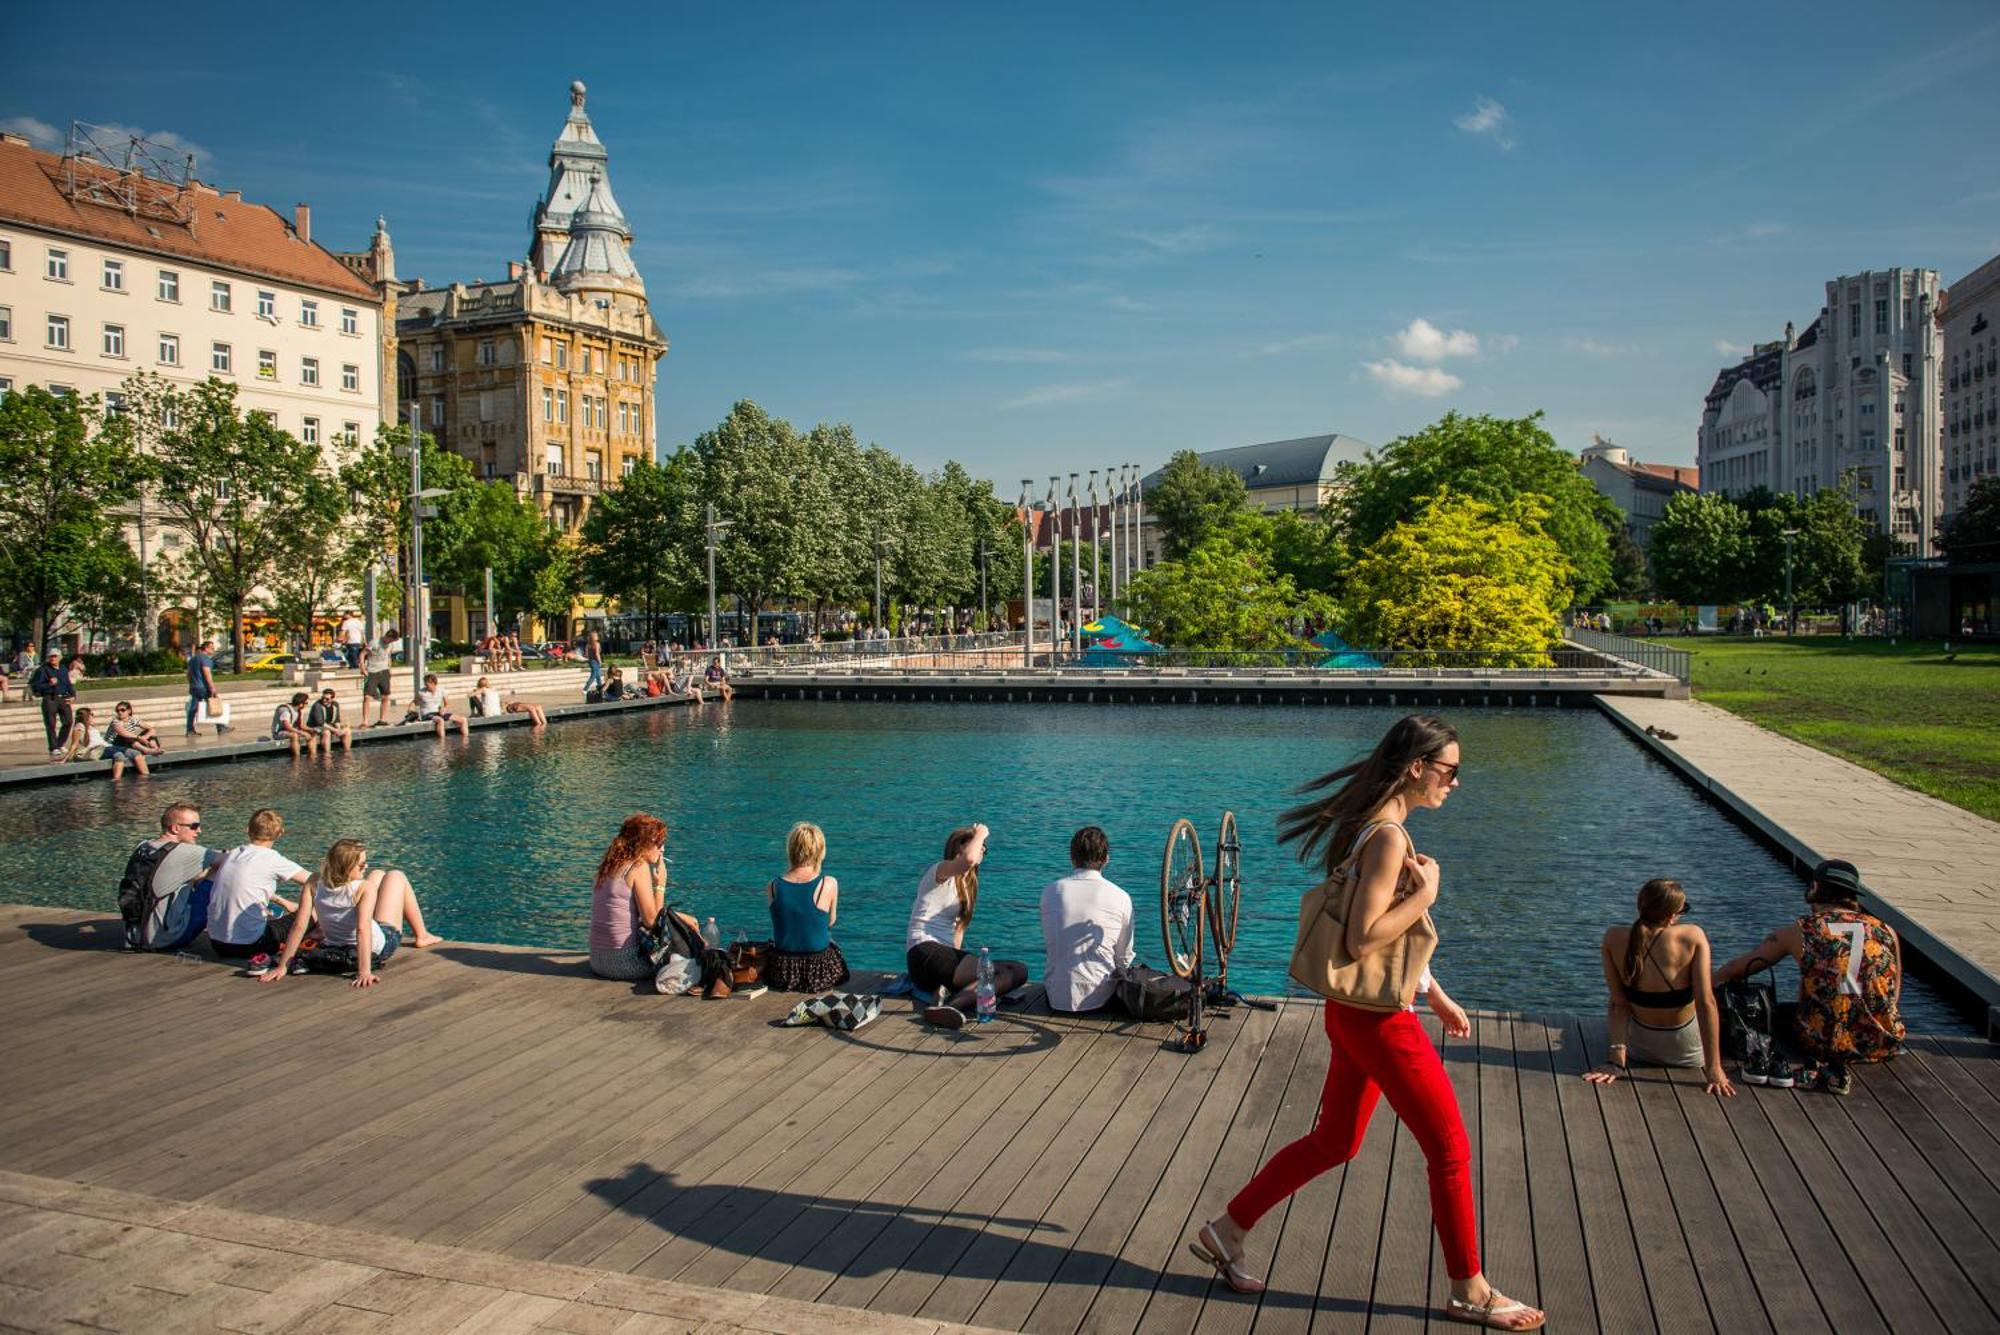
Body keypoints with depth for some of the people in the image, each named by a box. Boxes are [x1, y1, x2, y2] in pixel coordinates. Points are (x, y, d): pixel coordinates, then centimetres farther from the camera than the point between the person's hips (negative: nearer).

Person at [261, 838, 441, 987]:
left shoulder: (314, 884, -18)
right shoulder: (365, 888, -29)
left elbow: (299, 926, -20)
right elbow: (363, 929, -39)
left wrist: (282, 966, -17)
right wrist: (364, 971, -42)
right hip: (377, 951, -5)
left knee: (379, 875, 21)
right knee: (396, 876, 13)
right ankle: (421, 937, 27)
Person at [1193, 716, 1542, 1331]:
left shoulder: (1377, 827, 10)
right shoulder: (1388, 837, -22)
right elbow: (1363, 940, -26)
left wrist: (1437, 996, 21)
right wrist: (1425, 894, -18)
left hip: (1358, 1010, 10)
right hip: (1376, 1019, -10)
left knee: (1334, 1142, 19)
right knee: (1451, 1150, 6)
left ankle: (1225, 1231, 27)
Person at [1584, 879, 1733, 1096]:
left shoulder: (1613, 940, -17)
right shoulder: (1693, 937, -22)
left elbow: (1619, 1005, -14)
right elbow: (1706, 1003, -23)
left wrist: (1617, 1061, -13)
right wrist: (1714, 1069, -19)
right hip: (1688, 1054, -1)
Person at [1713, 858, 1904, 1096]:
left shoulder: (1799, 932, 0)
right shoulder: (1886, 932, 5)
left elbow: (1734, 970, 9)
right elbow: (1892, 1000, 15)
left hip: (1823, 1042, -2)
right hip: (1883, 1047, 3)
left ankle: (1815, 1068, -1)